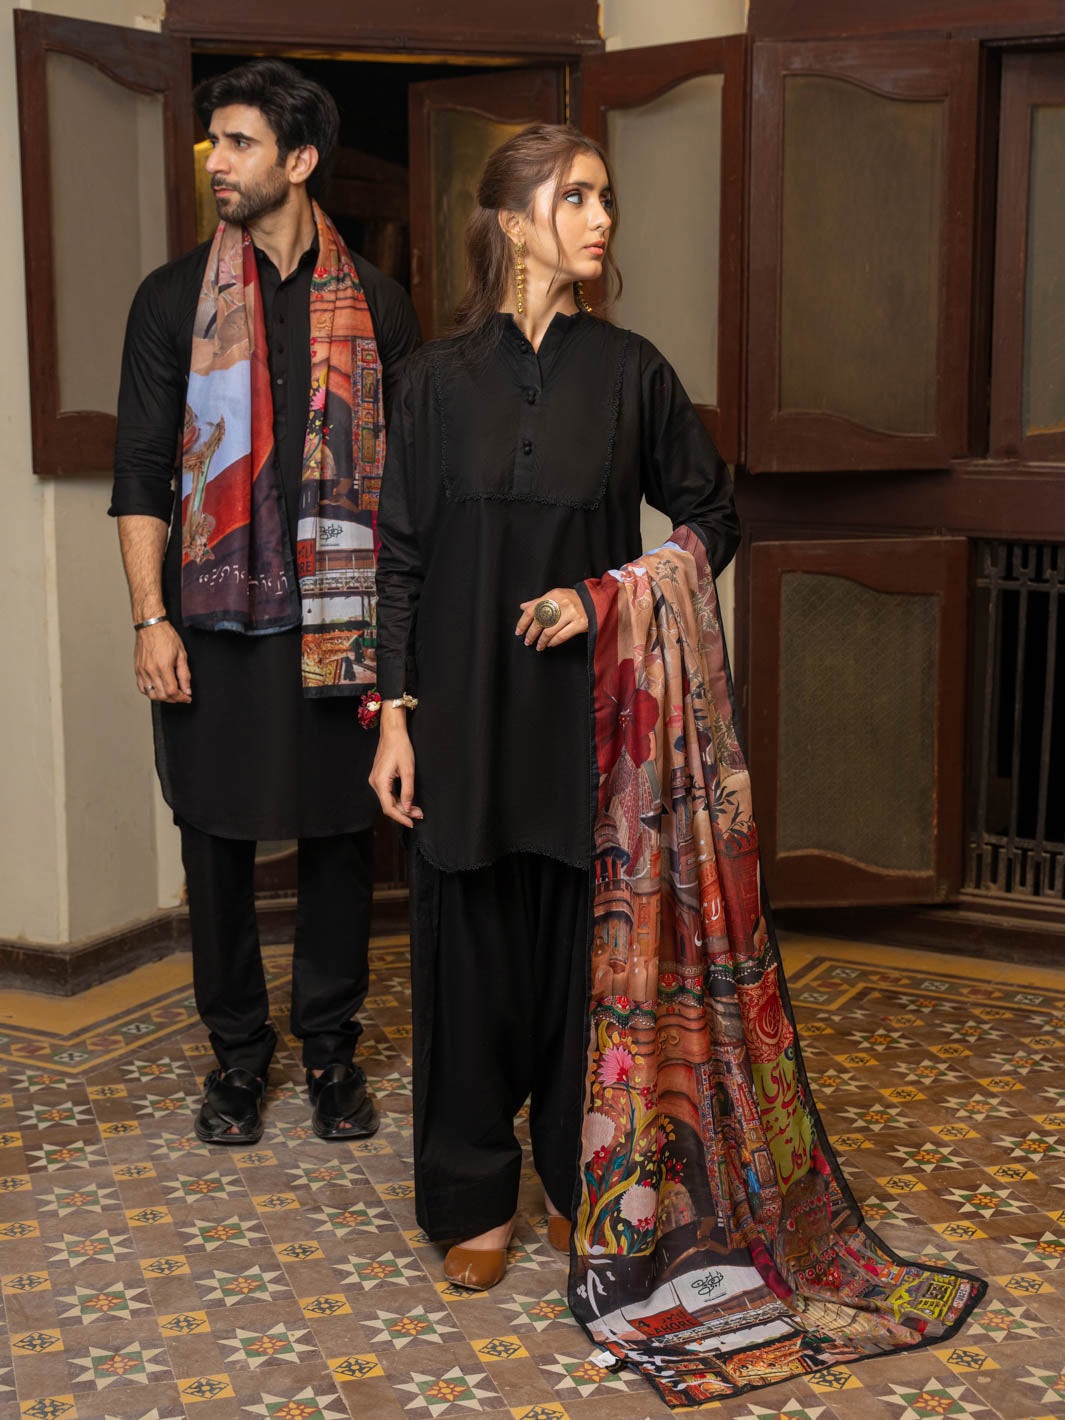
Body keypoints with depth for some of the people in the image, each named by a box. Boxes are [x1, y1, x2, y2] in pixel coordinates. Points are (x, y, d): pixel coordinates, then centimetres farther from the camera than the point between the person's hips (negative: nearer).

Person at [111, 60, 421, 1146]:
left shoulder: (373, 303, 6)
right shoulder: (174, 300, 5)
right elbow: (140, 473, 3)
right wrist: (150, 619, -6)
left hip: (340, 624, 0)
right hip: (213, 620, 0)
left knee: (340, 836, 7)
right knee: (218, 842, 6)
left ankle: (331, 1045, 23)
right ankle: (237, 1052, 23)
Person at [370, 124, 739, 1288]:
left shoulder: (629, 371, 2)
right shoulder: (439, 377, 1)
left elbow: (711, 518, 9)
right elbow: (401, 557, 1)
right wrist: (395, 712, -4)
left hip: (590, 700, 1)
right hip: (466, 703, 0)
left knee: (584, 944, 8)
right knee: (472, 947, 6)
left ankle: (578, 1180, 27)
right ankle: (475, 1198, 22)